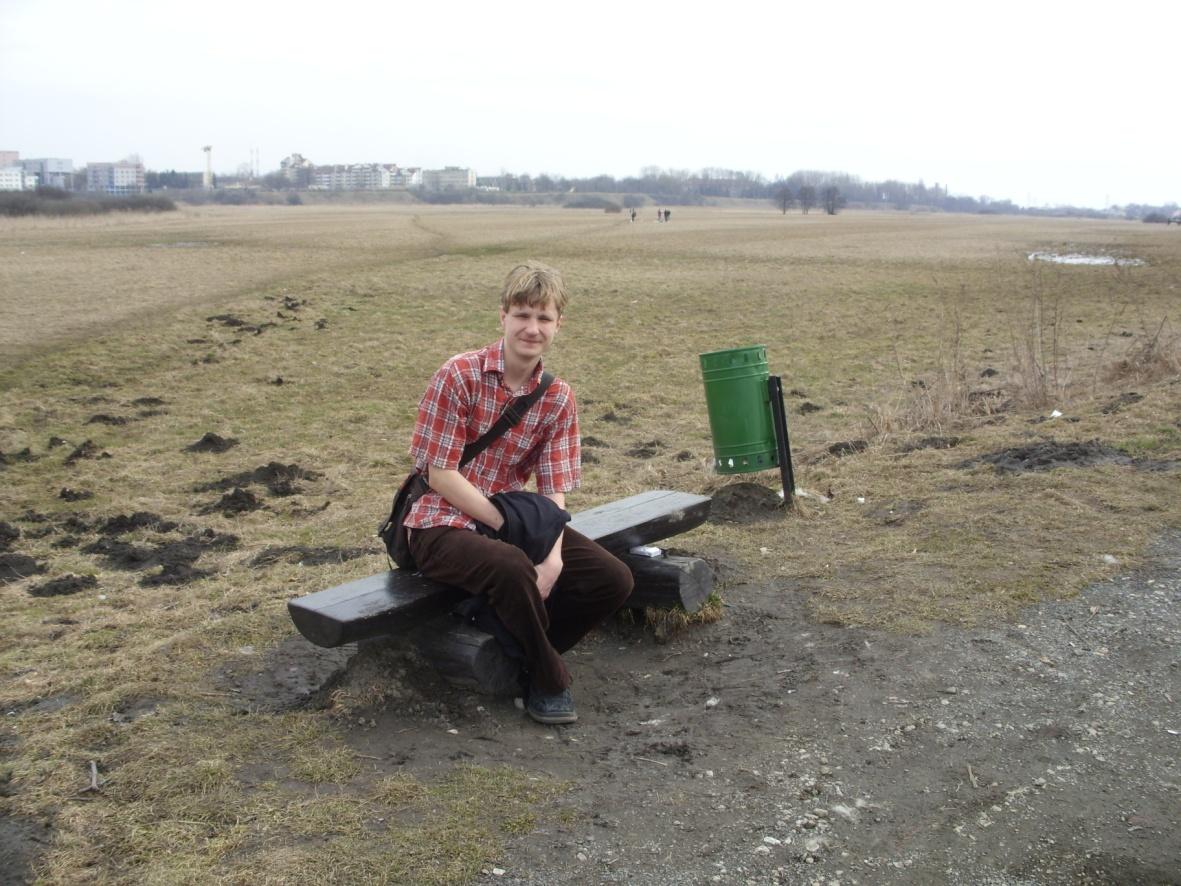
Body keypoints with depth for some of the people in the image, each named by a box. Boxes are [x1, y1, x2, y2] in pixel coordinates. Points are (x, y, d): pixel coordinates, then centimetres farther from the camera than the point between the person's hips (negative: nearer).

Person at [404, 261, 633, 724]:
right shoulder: (459, 375, -15)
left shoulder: (558, 398, 1)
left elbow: (554, 491, -4)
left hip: (510, 518, 6)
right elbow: (440, 475, -17)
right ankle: (548, 680, -8)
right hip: (443, 526, -5)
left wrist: (552, 557, -23)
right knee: (511, 567, -37)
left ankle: (524, 654, 10)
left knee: (613, 580, -9)